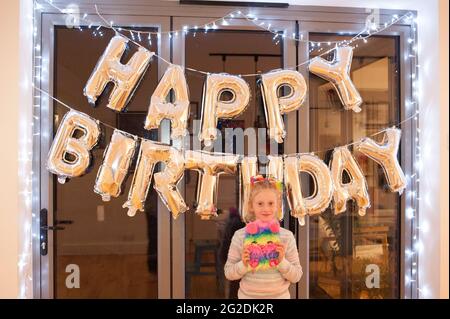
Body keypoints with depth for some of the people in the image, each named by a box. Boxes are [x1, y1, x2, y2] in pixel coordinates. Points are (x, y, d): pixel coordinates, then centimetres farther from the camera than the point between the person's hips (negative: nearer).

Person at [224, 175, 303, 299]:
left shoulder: (287, 236, -11)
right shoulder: (240, 235, -12)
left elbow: (296, 277, -7)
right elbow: (229, 273, -7)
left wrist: (282, 261, -22)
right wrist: (243, 265, -23)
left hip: (280, 296, 1)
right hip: (247, 295, 0)